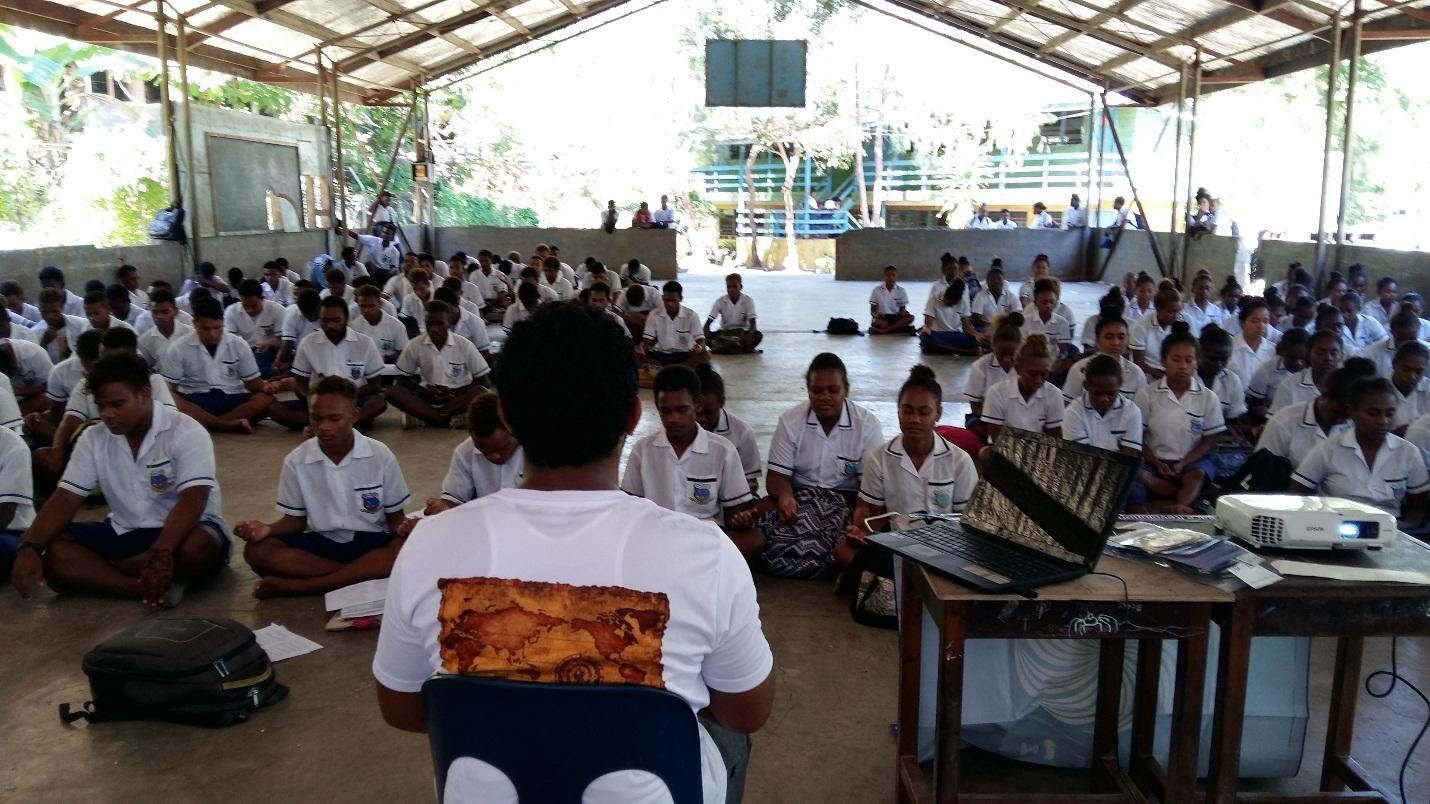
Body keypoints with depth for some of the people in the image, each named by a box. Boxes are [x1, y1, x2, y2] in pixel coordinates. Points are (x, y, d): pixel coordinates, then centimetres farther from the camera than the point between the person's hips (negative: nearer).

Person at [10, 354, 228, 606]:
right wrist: (30, 547, -21)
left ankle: (88, 570, -20)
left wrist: (161, 553, -44)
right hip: (124, 532, 5)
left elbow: (192, 501, -28)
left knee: (198, 549, -39)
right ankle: (150, 588, -28)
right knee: (51, 548, -17)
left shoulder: (186, 432, -16)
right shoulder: (93, 439, 2)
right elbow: (66, 499, -3)